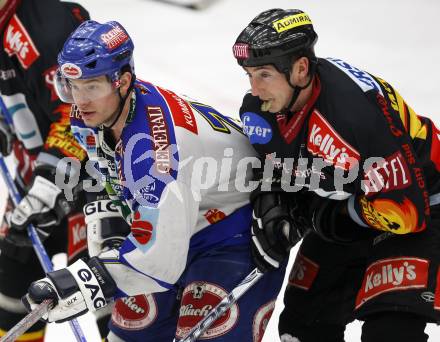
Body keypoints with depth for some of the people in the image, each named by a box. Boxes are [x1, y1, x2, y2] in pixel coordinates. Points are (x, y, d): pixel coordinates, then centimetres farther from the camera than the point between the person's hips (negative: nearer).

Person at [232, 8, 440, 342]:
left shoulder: (358, 112, -36)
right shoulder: (260, 109, -12)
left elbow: (405, 210, -31)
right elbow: (272, 172, 8)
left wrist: (328, 218, -21)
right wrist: (272, 212, -12)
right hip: (344, 212, 8)